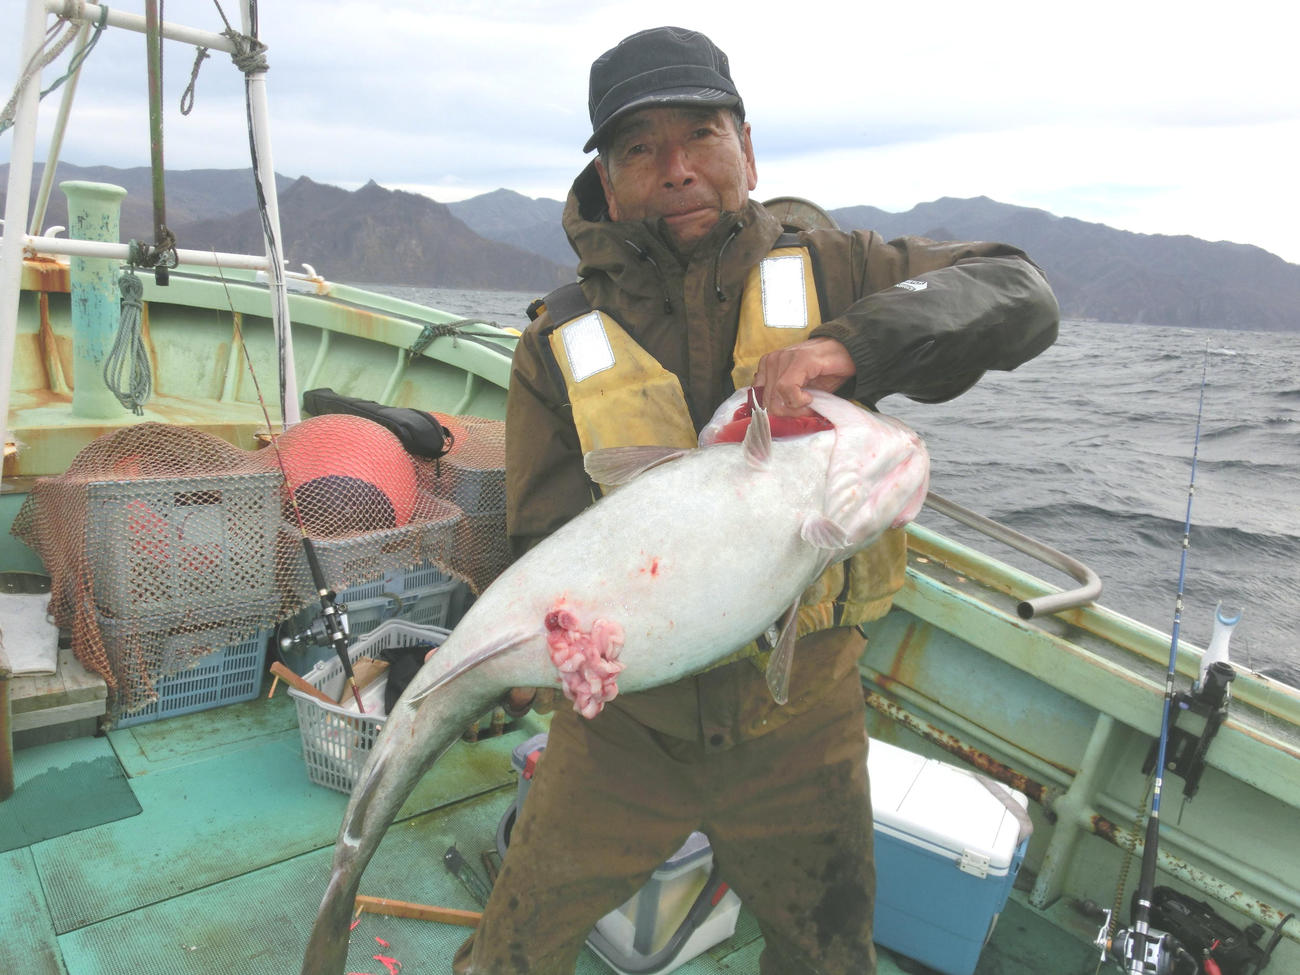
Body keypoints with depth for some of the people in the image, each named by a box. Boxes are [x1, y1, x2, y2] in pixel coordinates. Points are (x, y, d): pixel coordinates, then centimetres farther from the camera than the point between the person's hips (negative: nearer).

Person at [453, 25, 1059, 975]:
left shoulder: (829, 274, -6)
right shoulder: (561, 344, -7)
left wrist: (851, 343, -30)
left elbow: (1019, 298, -13)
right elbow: (544, 543, -7)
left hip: (799, 727, 1)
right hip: (625, 722, 0)